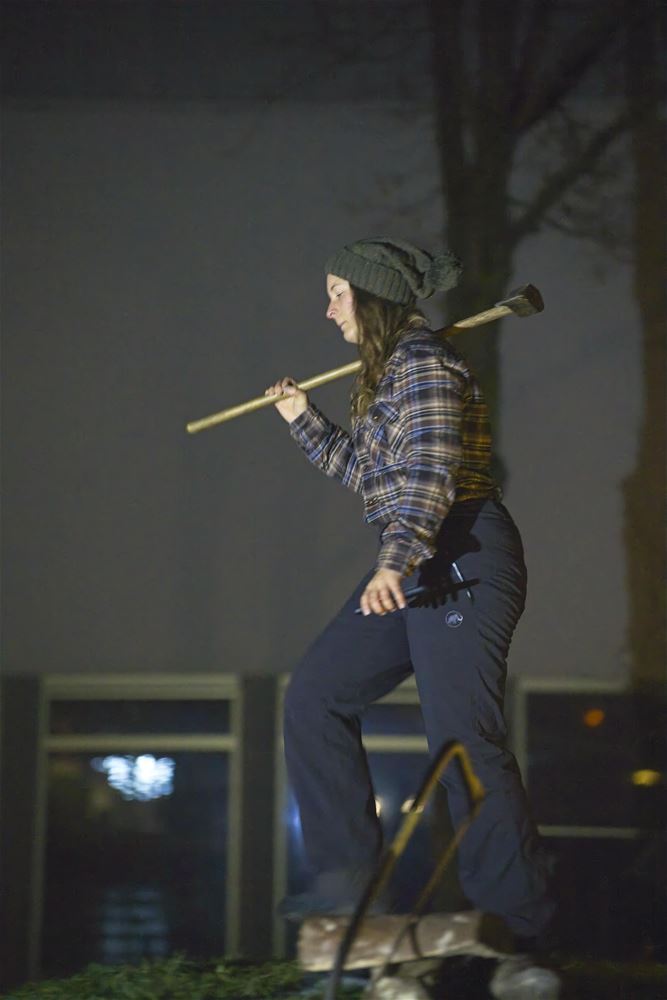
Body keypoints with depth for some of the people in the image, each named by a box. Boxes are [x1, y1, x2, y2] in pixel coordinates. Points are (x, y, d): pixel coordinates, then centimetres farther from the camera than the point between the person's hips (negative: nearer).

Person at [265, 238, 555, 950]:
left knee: (461, 740, -12)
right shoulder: (389, 369, 19)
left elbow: (430, 474, -23)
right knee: (316, 694, 8)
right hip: (415, 566, 11)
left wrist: (395, 561, -35)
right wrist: (304, 421, 31)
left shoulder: (422, 360, -11)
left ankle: (514, 915, -4)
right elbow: (367, 472, 29)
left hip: (460, 560, -11)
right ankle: (347, 876, 11)